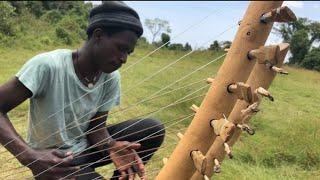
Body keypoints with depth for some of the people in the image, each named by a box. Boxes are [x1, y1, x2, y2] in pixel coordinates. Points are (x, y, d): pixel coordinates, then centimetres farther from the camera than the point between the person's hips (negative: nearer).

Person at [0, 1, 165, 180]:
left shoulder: (112, 78, -10)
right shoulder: (48, 65, -27)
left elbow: (96, 125, -4)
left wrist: (112, 146, -27)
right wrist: (29, 156, -39)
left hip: (86, 146, 5)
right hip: (53, 160, -5)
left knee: (154, 128, -10)